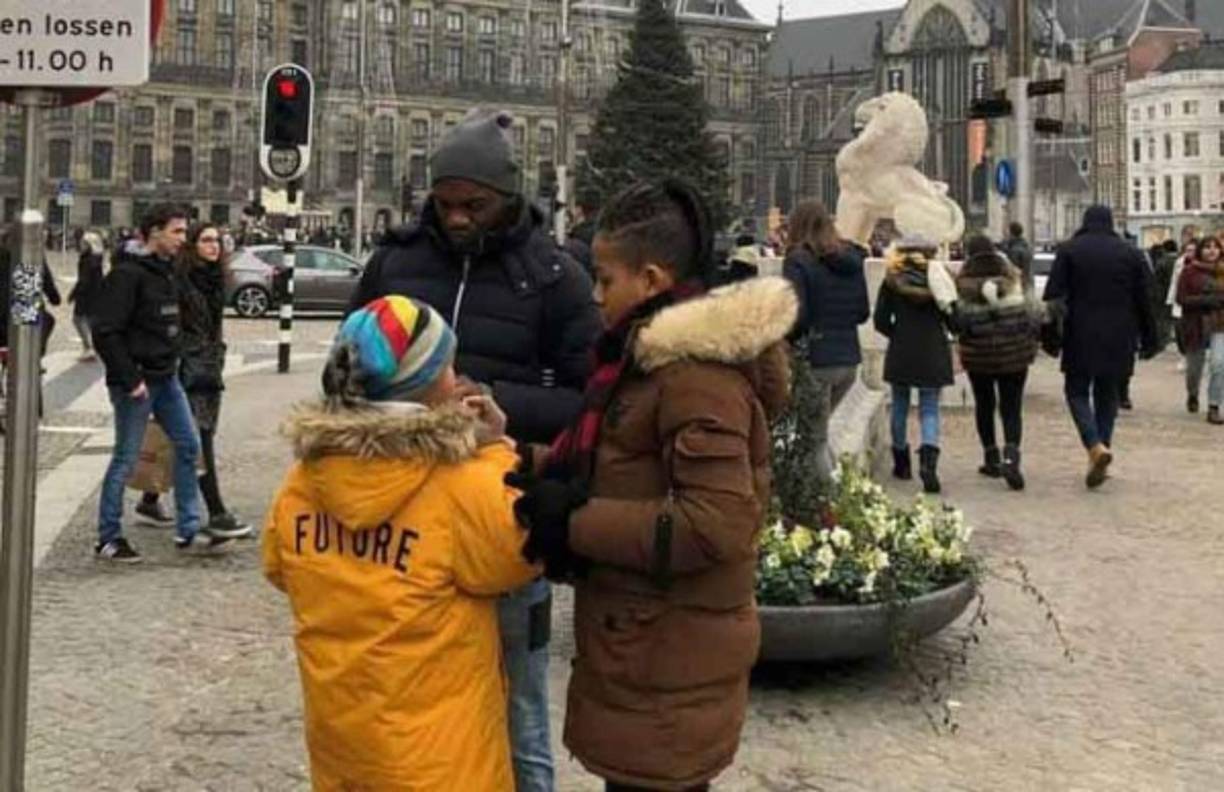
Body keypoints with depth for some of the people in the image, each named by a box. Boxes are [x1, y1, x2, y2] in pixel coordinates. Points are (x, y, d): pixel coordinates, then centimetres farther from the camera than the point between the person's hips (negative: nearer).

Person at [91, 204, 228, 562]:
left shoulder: (166, 272, 11)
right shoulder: (127, 274, -16)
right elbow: (106, 332, -20)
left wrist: (173, 359, 8)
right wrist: (130, 379, -21)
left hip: (166, 378, 9)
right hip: (137, 382, -9)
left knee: (188, 446, 9)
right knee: (125, 459, 0)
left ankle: (188, 530, 17)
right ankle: (108, 539, 13)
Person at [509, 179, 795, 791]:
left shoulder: (698, 373, -21)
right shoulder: (659, 356, 10)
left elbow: (718, 523, -28)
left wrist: (575, 522, -23)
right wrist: (533, 467, 1)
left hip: (668, 664, -10)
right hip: (647, 647, 10)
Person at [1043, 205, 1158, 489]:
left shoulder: (1068, 250, -1)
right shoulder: (1130, 253, 6)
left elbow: (1053, 293, -6)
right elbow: (1144, 301, 8)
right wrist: (1148, 339, 14)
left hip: (1081, 337, -3)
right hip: (1118, 339, 3)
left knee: (1077, 391, 6)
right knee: (1107, 394, 12)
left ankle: (1096, 446, -16)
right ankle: (1102, 452, 11)